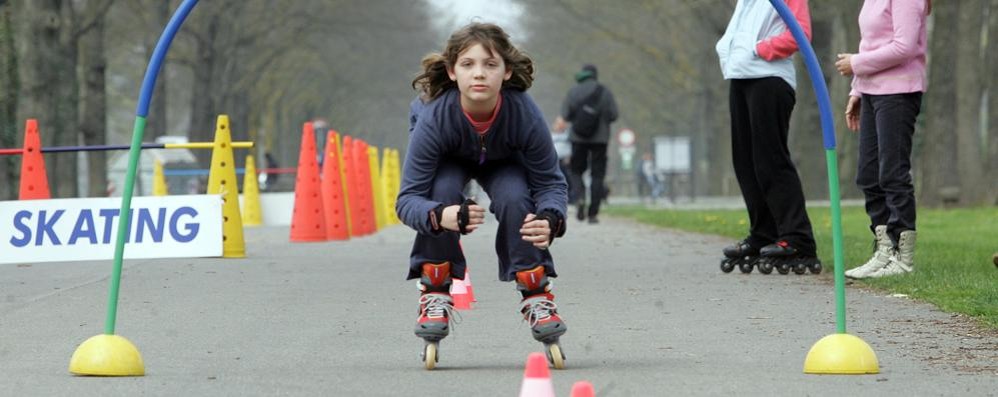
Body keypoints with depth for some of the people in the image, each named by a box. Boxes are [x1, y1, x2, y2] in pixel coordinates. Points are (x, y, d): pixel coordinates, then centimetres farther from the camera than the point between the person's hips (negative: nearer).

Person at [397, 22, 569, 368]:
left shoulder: (525, 113, -37)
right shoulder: (434, 116, -40)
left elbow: (550, 180, -23)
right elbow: (408, 197, -37)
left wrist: (550, 220, -46)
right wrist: (440, 216, -60)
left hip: (502, 160, 1)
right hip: (448, 160, -1)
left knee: (514, 198, -28)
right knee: (442, 191, -31)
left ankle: (536, 295, -8)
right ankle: (435, 295, -13)